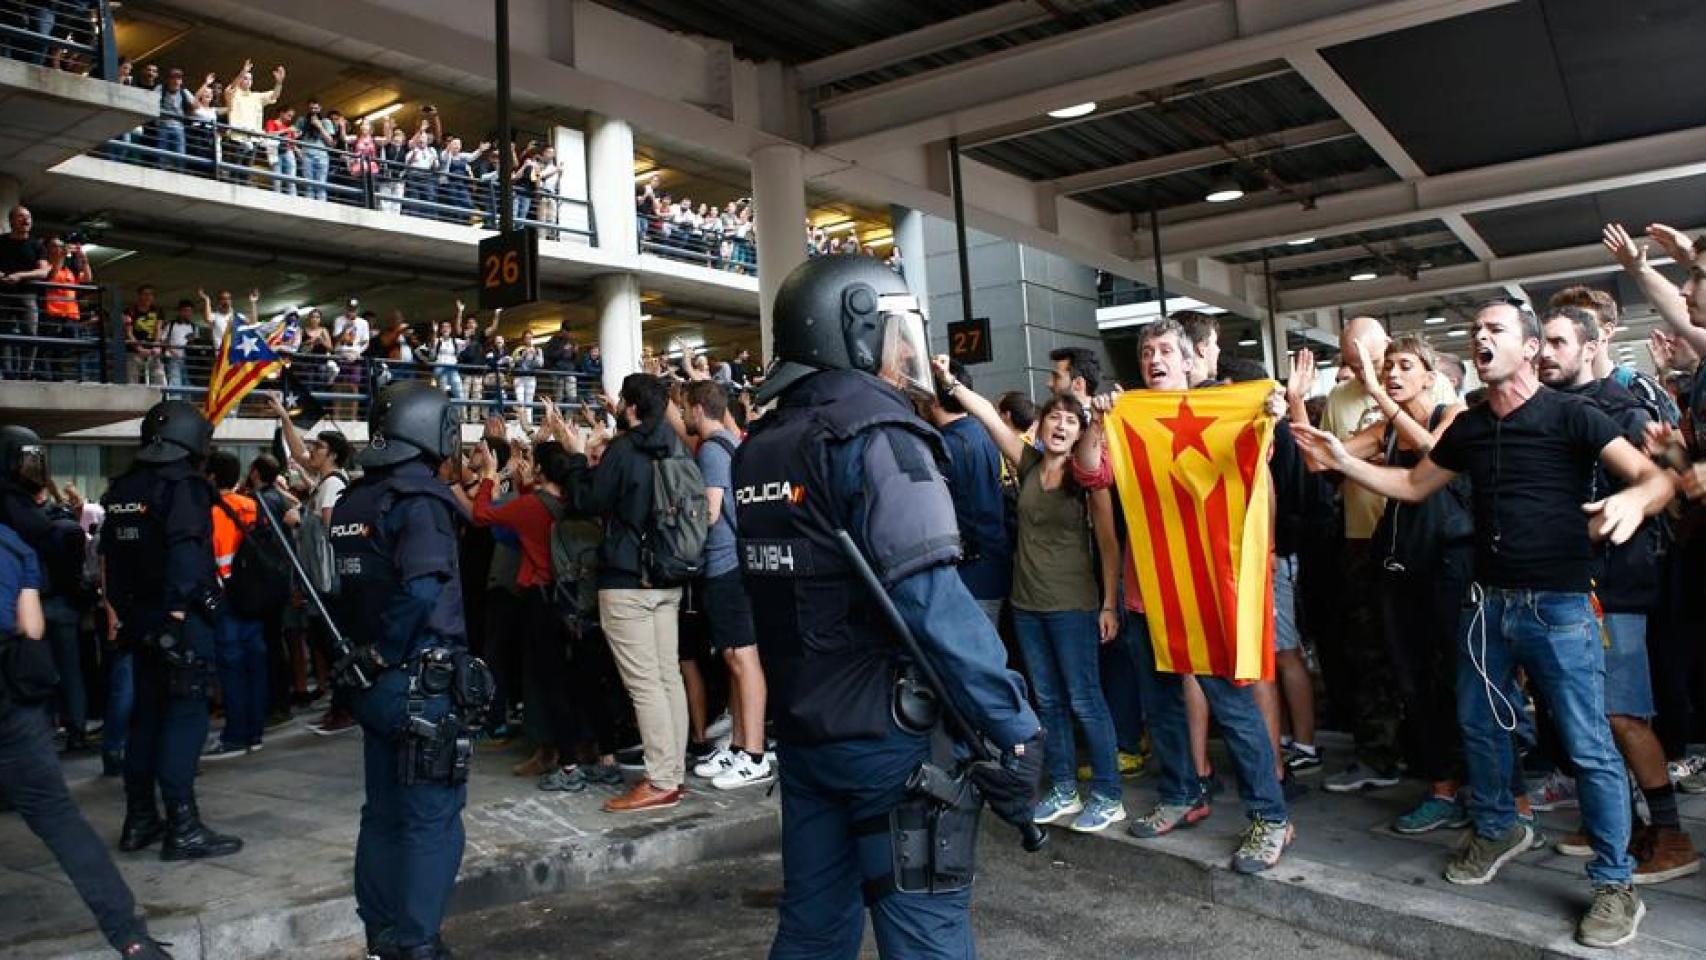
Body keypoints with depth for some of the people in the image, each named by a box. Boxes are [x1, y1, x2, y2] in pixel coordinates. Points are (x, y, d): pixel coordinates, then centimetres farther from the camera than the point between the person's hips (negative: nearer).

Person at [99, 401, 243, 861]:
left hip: (140, 620, 8)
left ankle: (139, 821, 23)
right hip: (182, 620, -8)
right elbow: (185, 555, -22)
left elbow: (109, 558, 13)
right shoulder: (185, 486, -13)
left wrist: (122, 613, 18)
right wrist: (180, 614, -21)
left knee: (147, 715, 15)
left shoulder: (121, 490, 11)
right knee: (185, 718, -4)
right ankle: (182, 828, -3)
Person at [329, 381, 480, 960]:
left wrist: (364, 652, 10)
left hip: (374, 685, 8)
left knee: (384, 813, 17)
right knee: (432, 820, 2)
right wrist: (388, 650, -15)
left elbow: (337, 587, 9)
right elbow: (422, 587, -29)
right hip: (424, 684, -8)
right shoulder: (421, 500, -16)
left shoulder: (351, 502, 7)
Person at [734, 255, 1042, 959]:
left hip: (803, 729, 8)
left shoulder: (761, 444, 10)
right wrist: (1014, 728, -22)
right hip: (888, 734, -8)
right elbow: (931, 601, -25)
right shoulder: (873, 433, -15)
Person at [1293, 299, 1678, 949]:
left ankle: (1615, 883, 14)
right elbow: (1413, 485, 15)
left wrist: (1635, 499, -39)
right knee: (1480, 726, 17)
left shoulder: (1569, 415, -10)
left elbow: (1658, 478, -15)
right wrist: (1342, 462, 3)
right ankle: (1497, 829, 39)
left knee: (1589, 748, -1)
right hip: (1488, 602, 6)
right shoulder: (1469, 426, 7)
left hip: (1559, 605, -6)